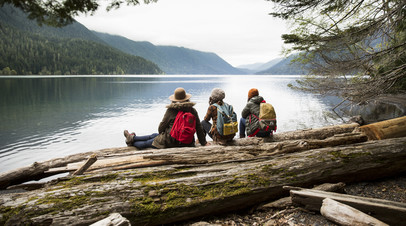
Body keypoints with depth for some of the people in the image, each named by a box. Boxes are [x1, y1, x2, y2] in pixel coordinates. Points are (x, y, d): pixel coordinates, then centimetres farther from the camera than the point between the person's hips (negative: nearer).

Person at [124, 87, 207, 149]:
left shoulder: (170, 111, -12)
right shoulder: (193, 111, -3)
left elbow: (161, 128, -2)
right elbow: (199, 129, 0)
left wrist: (163, 134, 21)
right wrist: (204, 143, 10)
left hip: (171, 142, -5)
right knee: (154, 136, 27)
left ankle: (132, 139, 48)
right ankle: (132, 138, 45)